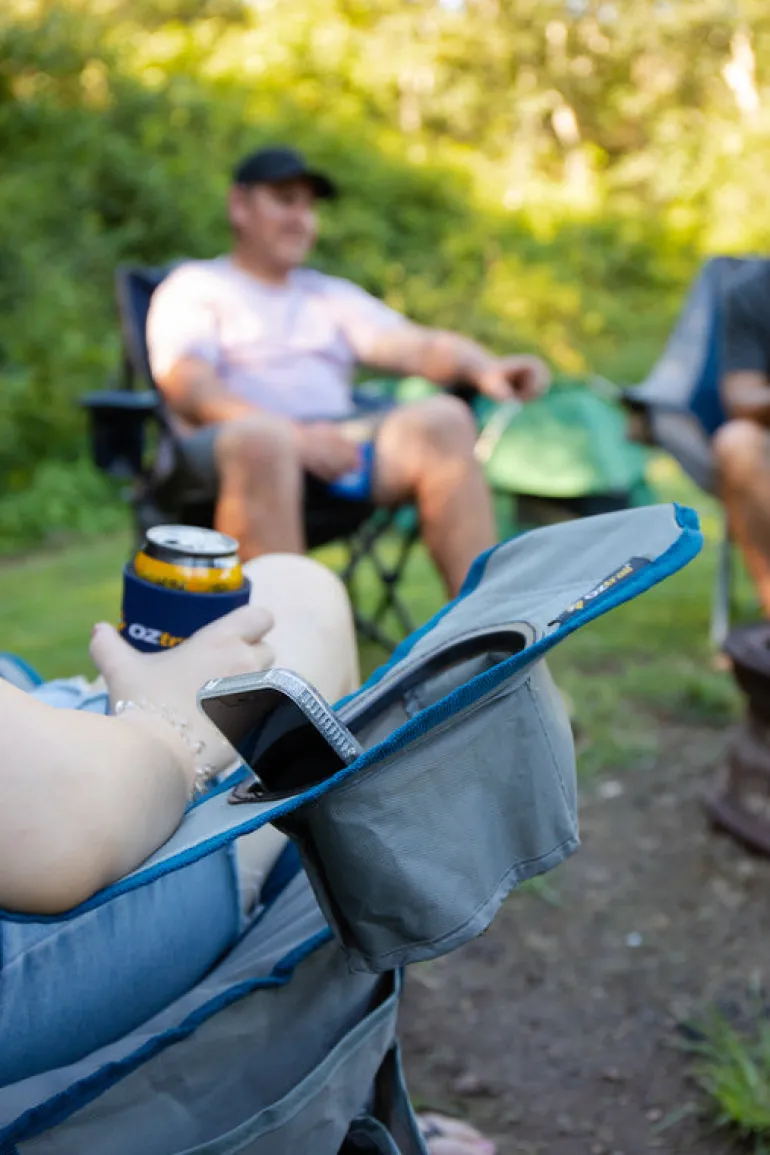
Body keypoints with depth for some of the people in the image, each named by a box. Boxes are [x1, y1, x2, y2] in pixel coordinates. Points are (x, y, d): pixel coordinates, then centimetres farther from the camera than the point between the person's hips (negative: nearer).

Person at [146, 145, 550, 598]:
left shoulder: (332, 294, 31)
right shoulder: (193, 286, 15)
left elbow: (416, 344, 15)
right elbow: (188, 389, -3)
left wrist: (484, 367, -8)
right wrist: (296, 434, -19)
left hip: (340, 447, 4)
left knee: (442, 418, -22)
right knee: (263, 436, -39)